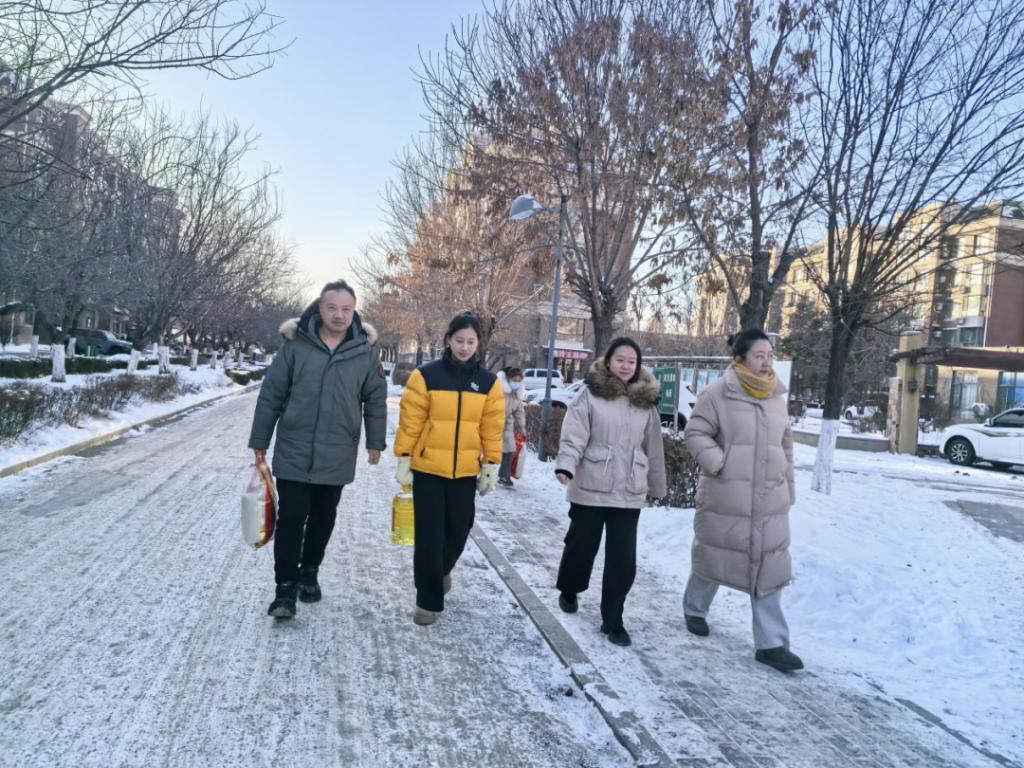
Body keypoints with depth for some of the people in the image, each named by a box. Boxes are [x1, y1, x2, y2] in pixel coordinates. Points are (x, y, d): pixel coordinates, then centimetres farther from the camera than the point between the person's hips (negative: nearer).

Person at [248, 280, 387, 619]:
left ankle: (309, 573, 34)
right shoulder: (295, 344, -6)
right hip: (293, 453, -1)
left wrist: (375, 442, 7)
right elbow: (270, 395, -1)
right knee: (290, 520, 0)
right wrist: (260, 443, 1)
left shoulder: (367, 350, -3)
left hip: (337, 457, 2)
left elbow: (376, 400, 6)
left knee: (322, 520, 15)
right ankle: (286, 586, 11)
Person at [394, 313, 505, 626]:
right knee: (429, 535, 1)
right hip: (427, 469, -2)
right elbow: (410, 420, -4)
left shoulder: (488, 382, 2)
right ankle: (428, 600, 14)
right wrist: (403, 459, -5)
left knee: (458, 530, 13)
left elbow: (492, 428, 5)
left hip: (466, 471, 3)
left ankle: (443, 569, 44)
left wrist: (491, 466, 4)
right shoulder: (426, 375, -7)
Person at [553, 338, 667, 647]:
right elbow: (574, 434, -12)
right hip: (590, 487, -2)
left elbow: (653, 447, 11)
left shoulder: (645, 401, 6)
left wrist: (657, 486, 15)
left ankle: (612, 620, 15)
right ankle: (568, 592, 40)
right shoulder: (591, 393, -5)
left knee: (623, 558, 1)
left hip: (629, 492, 3)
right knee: (581, 545, 11)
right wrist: (565, 465, -28)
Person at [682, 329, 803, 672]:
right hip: (725, 498, -5)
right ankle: (694, 609, 38)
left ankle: (771, 643, 12)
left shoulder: (776, 398, 10)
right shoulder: (717, 394, -9)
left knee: (770, 569, 4)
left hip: (770, 501, 5)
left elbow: (785, 446, 17)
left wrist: (788, 489, 18)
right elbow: (696, 434, -8)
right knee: (713, 557, 12)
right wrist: (720, 465, -19)